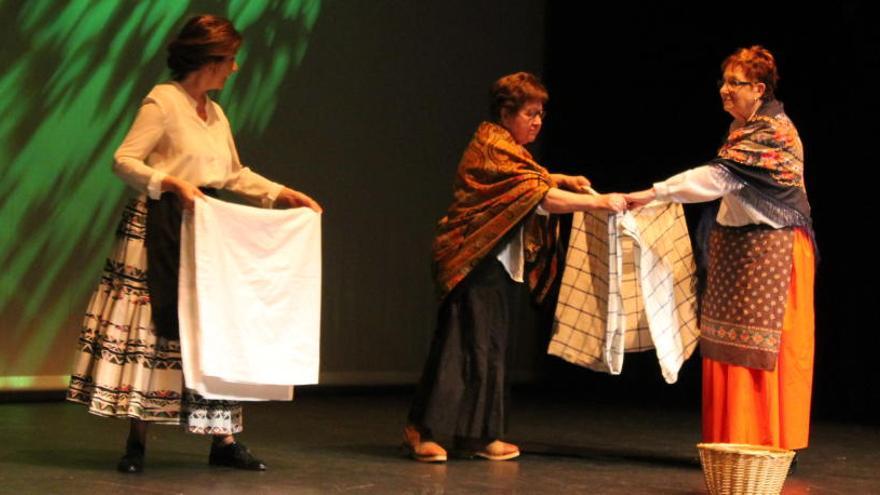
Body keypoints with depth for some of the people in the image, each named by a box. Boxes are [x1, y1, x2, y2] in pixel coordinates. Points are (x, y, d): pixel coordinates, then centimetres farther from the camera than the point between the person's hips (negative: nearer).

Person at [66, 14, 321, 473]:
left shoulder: (216, 113, 16)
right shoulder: (162, 101, -7)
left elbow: (236, 175, 24)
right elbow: (124, 160, -13)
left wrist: (284, 194, 17)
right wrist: (173, 183, -25)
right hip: (161, 229, -8)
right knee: (152, 327, -7)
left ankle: (223, 439, 10)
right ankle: (137, 440, 1)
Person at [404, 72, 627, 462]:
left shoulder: (508, 149, 14)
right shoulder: (493, 149, -17)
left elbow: (529, 180, 32)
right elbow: (542, 198, -24)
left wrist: (561, 180, 13)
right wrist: (599, 202, -22)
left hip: (503, 264, 10)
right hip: (477, 264, -10)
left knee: (493, 347, 10)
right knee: (461, 344, -10)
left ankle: (480, 434, 15)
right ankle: (421, 432, -6)